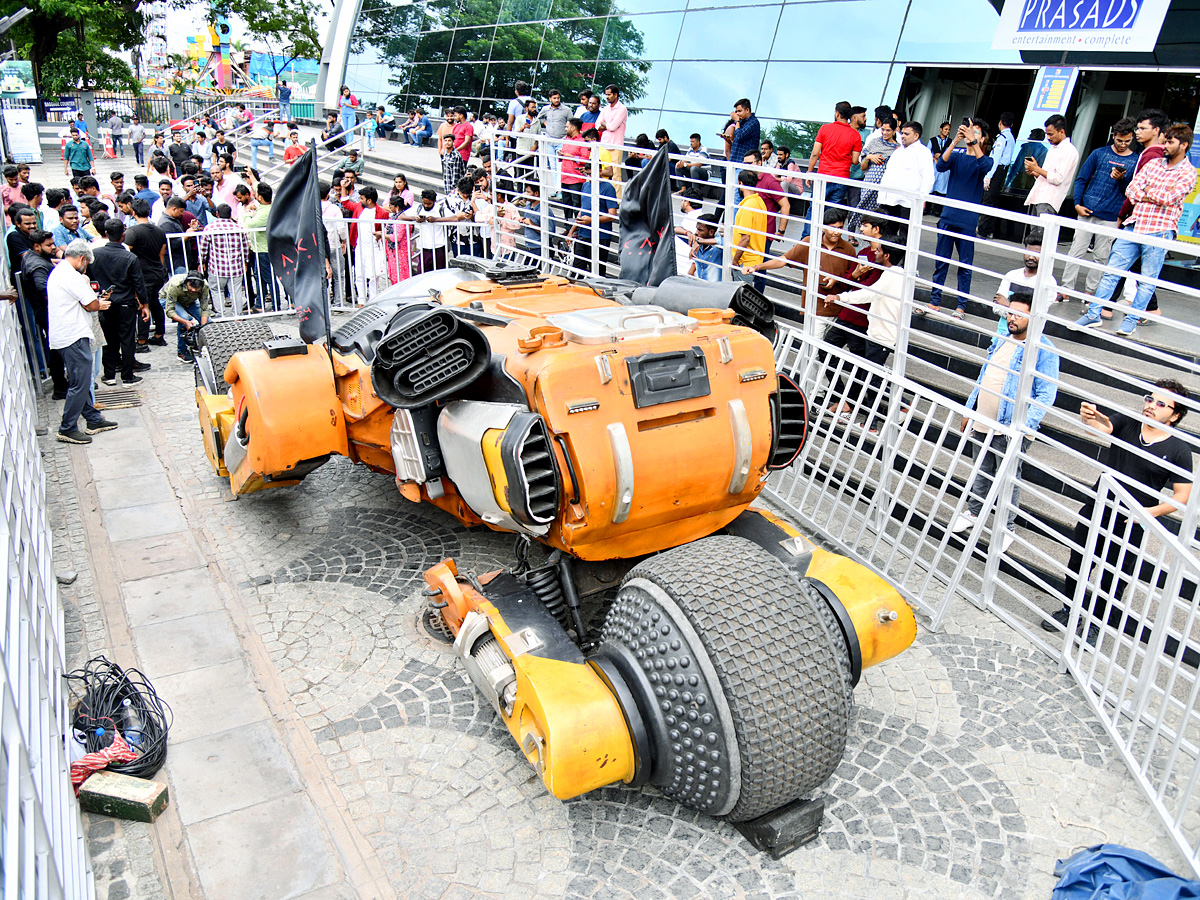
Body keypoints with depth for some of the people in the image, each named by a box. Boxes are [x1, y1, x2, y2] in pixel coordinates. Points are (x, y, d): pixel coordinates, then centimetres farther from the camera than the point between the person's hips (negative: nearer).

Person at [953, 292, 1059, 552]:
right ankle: (974, 513, 39)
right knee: (981, 472, 21)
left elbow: (1046, 394, -16)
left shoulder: (1043, 350, -13)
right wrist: (969, 410, 18)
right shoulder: (1001, 341, 9)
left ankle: (1006, 528, 21)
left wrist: (1024, 426, -23)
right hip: (982, 423, 7)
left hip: (1010, 430, -6)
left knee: (1008, 481, 6)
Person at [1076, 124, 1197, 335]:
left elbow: (1168, 198, -15)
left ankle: (1131, 320, 12)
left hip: (1159, 232, -4)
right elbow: (1131, 189, 4)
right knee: (1111, 271, 1)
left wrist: (1147, 191, -1)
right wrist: (1155, 197, -8)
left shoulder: (1188, 173, -1)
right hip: (1135, 225, 4)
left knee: (1147, 281, 3)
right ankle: (1093, 314, 5)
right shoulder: (1154, 163, 13)